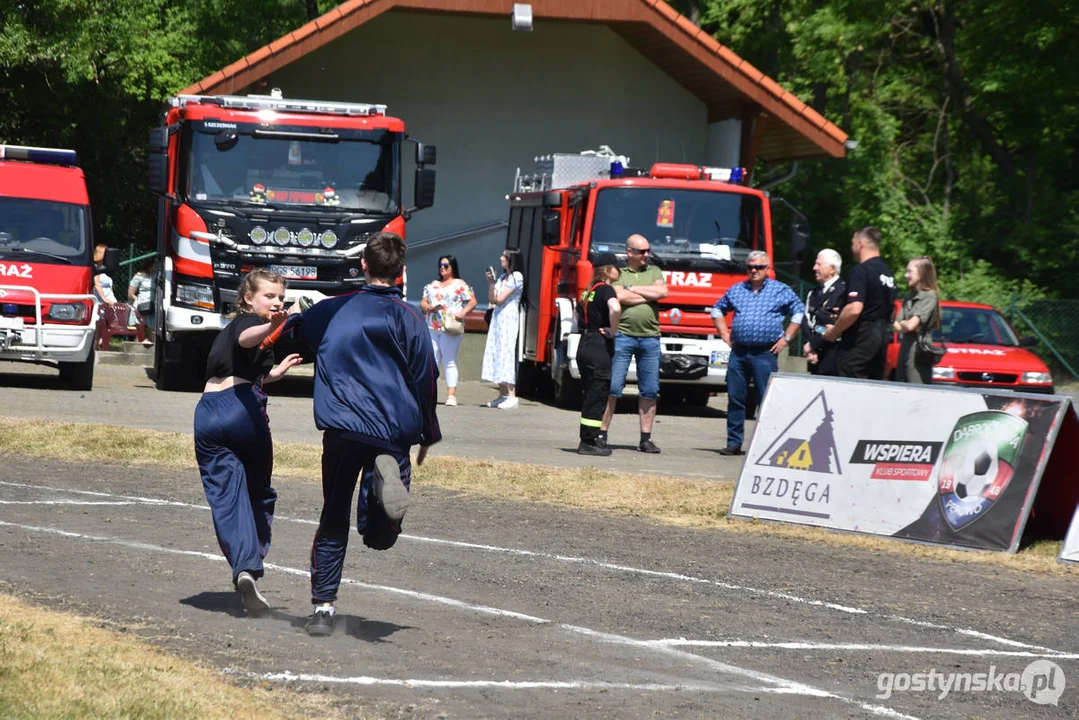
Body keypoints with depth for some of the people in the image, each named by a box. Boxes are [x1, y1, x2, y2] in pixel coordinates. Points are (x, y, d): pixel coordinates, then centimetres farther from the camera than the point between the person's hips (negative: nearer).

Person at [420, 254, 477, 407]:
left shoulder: (460, 284, 5)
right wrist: (428, 307, -4)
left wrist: (462, 313, -18)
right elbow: (422, 303, 18)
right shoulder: (432, 285, 21)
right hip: (432, 328, 5)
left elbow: (472, 301, -2)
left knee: (449, 362, -7)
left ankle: (451, 395, -9)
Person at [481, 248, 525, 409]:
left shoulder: (516, 277, -8)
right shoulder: (502, 276, 17)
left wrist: (492, 283, -4)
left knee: (507, 353, -13)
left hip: (509, 318, -9)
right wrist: (491, 283, 2)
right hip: (498, 317, 9)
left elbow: (499, 299, -13)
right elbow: (492, 300, 13)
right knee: (497, 353, 6)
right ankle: (502, 395, 8)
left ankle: (511, 396, -17)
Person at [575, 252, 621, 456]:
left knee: (591, 396, 13)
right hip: (599, 347, -9)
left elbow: (579, 312, 30)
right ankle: (589, 442, -5)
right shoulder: (606, 289, -12)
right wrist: (613, 331, -19)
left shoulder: (589, 290, 15)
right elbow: (615, 308, -33)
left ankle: (588, 440, 16)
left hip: (584, 345, 9)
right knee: (597, 395, -5)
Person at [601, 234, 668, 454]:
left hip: (650, 337, 3)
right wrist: (649, 295, -4)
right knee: (612, 387, -5)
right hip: (622, 335, -3)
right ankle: (602, 434, -1)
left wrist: (633, 289, -4)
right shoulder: (618, 273, 5)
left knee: (649, 390, 3)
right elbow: (619, 297, -13)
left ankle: (646, 438, 9)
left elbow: (662, 291, -3)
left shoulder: (654, 271, 16)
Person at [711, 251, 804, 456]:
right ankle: (734, 443, 10)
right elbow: (718, 309, 27)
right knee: (735, 399, 4)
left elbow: (799, 312, 6)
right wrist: (725, 334, 15)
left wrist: (786, 338, 0)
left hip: (765, 353, -4)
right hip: (738, 352, 4)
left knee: (767, 400, -5)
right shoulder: (736, 290, 15)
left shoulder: (780, 291, 5)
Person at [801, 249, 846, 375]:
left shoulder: (843, 291, -10)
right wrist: (810, 350, -5)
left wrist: (813, 344, -10)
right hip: (816, 357, 7)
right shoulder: (814, 293, 18)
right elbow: (806, 322, 11)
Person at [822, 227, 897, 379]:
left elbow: (854, 309, -24)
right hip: (881, 336, 9)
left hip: (860, 338, -9)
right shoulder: (887, 272, 16)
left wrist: (833, 332, -11)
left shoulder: (861, 271, -13)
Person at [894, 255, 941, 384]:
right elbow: (896, 326, 13)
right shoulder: (909, 297, 17)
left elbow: (911, 325, -14)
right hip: (905, 350, 8)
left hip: (918, 353, -8)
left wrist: (902, 325, 6)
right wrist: (906, 324, -6)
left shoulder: (930, 296, -7)